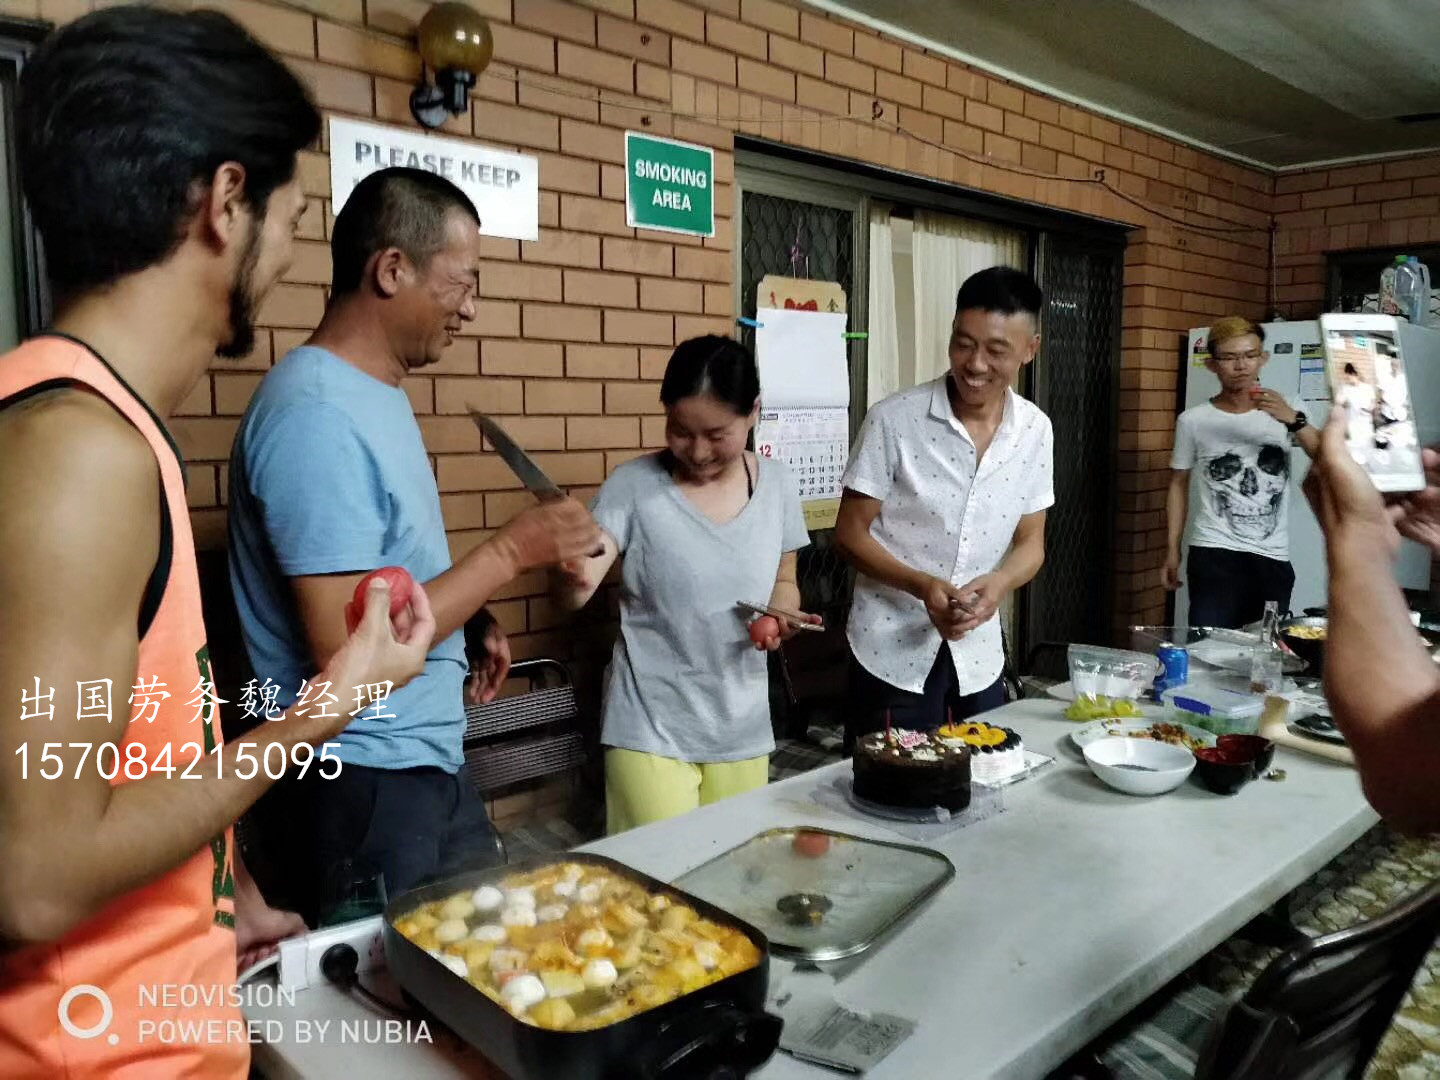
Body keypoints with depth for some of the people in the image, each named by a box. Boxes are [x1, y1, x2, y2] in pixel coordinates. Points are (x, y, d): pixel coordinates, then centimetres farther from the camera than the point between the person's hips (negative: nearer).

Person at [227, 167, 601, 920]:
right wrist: (508, 553, -21)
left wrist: (467, 624, 9)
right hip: (364, 779, -9)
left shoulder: (376, 389, 7)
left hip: (430, 757, 9)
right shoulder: (319, 416, -24)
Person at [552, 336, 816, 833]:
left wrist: (782, 616, -9)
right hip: (650, 725, -3)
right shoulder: (633, 485, -12)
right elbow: (573, 596, -18)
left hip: (742, 726, 4)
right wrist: (574, 577, -41)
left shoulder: (777, 486, -2)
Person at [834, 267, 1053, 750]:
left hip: (979, 658, 4)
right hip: (892, 654, -4)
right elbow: (850, 533, -9)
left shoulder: (1035, 430, -1)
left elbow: (1030, 541, 5)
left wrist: (1000, 583, -16)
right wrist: (921, 585, -24)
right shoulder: (894, 420, -14)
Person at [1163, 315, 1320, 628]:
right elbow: (1179, 484, 9)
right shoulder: (1194, 420, 1)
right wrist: (1172, 550, 6)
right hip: (1215, 555, -2)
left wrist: (1294, 420, -23)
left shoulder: (1283, 414, 6)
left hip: (1273, 559, 2)